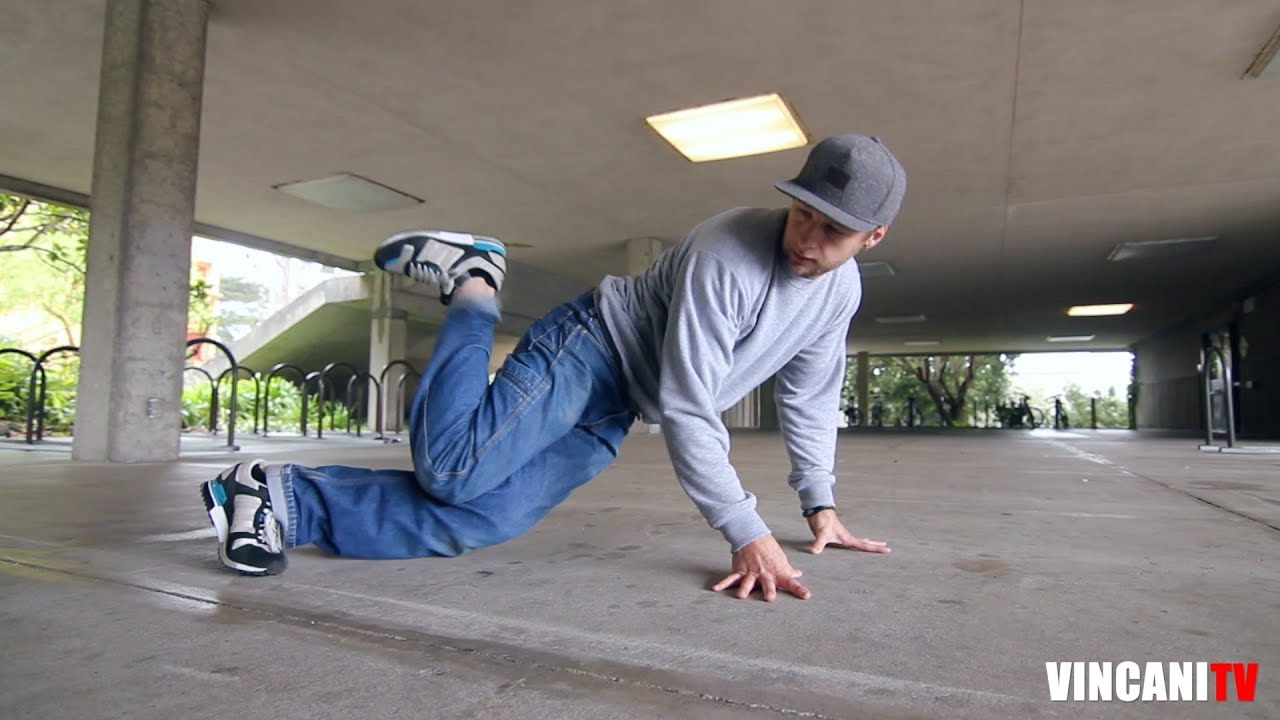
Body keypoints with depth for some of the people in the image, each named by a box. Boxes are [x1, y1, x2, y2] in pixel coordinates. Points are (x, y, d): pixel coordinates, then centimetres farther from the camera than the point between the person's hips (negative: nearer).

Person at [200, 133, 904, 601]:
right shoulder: (727, 254, -25)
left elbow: (812, 394, 15)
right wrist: (746, 533, -26)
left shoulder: (841, 289, 3)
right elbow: (686, 408, -26)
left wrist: (820, 504, 14)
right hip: (592, 346, -6)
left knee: (474, 520, -7)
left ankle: (282, 496, 1)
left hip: (612, 413, 7)